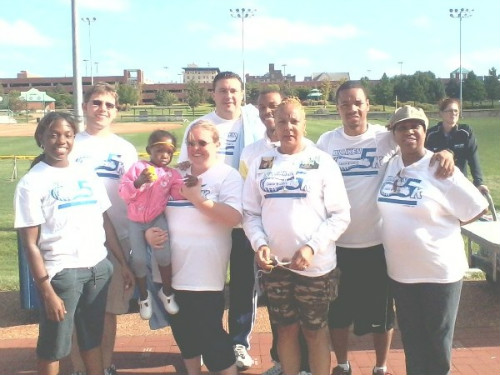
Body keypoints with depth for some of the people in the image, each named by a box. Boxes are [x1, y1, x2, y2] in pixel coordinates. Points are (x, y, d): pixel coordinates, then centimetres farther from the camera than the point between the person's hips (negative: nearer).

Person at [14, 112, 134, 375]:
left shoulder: (87, 175, 9)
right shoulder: (31, 183, -7)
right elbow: (30, 244, -10)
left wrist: (122, 263, 9)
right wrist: (47, 292, -14)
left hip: (98, 267, 5)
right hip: (61, 272, -5)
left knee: (93, 338, 18)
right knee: (53, 346, 7)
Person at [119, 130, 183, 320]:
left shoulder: (172, 174, 1)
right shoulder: (138, 167, -6)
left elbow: (180, 194, -13)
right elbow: (124, 193, -11)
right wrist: (138, 182, -29)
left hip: (157, 219, 1)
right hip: (136, 221, 0)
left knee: (163, 255, -14)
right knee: (139, 260, -1)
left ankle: (167, 291, 12)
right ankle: (143, 295, 25)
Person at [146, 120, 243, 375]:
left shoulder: (228, 176, -5)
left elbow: (233, 218, -19)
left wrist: (197, 198, -24)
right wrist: (148, 232, -4)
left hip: (205, 276, -6)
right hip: (172, 273, 6)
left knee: (211, 334, 0)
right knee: (184, 333, 18)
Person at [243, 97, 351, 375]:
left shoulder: (322, 161, -3)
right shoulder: (261, 164, 6)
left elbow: (340, 215, -6)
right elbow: (250, 213, 7)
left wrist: (312, 247, -17)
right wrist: (260, 244, -10)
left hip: (315, 265, -3)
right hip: (274, 265, 3)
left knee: (316, 330, 11)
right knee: (286, 329, 15)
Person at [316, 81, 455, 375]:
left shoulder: (385, 137, -4)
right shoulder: (327, 141, 2)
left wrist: (444, 154, -29)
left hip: (377, 241, -1)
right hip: (337, 242, 2)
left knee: (381, 310, 13)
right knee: (337, 310, 14)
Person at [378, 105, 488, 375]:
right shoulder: (390, 165, 1)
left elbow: (477, 208, -8)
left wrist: (445, 224, -3)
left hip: (439, 272, -4)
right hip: (400, 270, 4)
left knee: (437, 340, 11)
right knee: (411, 338, 17)